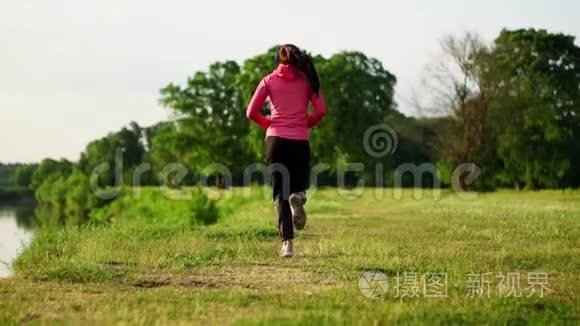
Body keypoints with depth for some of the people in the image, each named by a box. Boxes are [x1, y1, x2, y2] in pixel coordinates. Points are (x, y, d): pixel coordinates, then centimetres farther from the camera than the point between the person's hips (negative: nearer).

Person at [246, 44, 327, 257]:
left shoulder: (269, 80, 6)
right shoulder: (306, 80, 6)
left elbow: (251, 112, 0)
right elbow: (321, 110, -3)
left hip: (276, 139, 0)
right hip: (300, 141, 0)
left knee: (280, 192, 4)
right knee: (300, 184, 19)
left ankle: (287, 243, -10)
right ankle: (297, 197, -19)